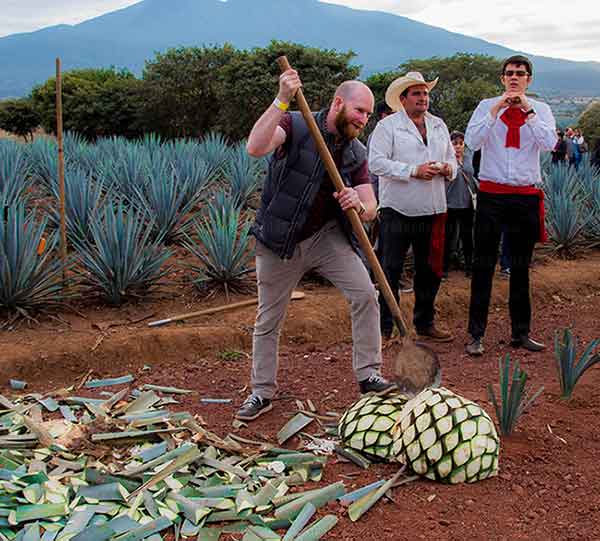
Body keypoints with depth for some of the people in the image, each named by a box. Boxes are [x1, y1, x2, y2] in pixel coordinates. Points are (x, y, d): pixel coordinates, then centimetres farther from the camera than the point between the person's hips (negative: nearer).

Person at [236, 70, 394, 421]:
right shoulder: (296, 125, -13)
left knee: (365, 294, -12)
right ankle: (262, 392, 22)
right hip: (280, 241, -3)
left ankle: (369, 376, 2)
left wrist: (359, 206, -27)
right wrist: (282, 101, -40)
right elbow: (256, 147, -32)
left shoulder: (357, 154, 2)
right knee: (269, 319, 6)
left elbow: (371, 209, -2)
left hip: (328, 237, 4)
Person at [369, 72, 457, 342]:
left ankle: (425, 324, 26)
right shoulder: (388, 125, -3)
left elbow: (452, 157, 22)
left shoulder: (439, 126, 16)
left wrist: (449, 168, -2)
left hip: (432, 211, 6)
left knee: (429, 270, 12)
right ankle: (385, 327, 6)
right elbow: (376, 162, -13)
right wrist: (413, 171, -19)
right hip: (397, 210, -6)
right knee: (390, 270, -3)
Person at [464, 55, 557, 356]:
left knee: (521, 267, 10)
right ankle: (476, 334, 5)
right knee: (483, 265, -1)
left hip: (526, 195, 2)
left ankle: (521, 332, 20)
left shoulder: (540, 110, 7)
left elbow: (549, 143, -10)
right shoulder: (487, 106, 4)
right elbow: (472, 141, -10)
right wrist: (496, 110, -14)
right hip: (492, 194, -1)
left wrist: (528, 111, -13)